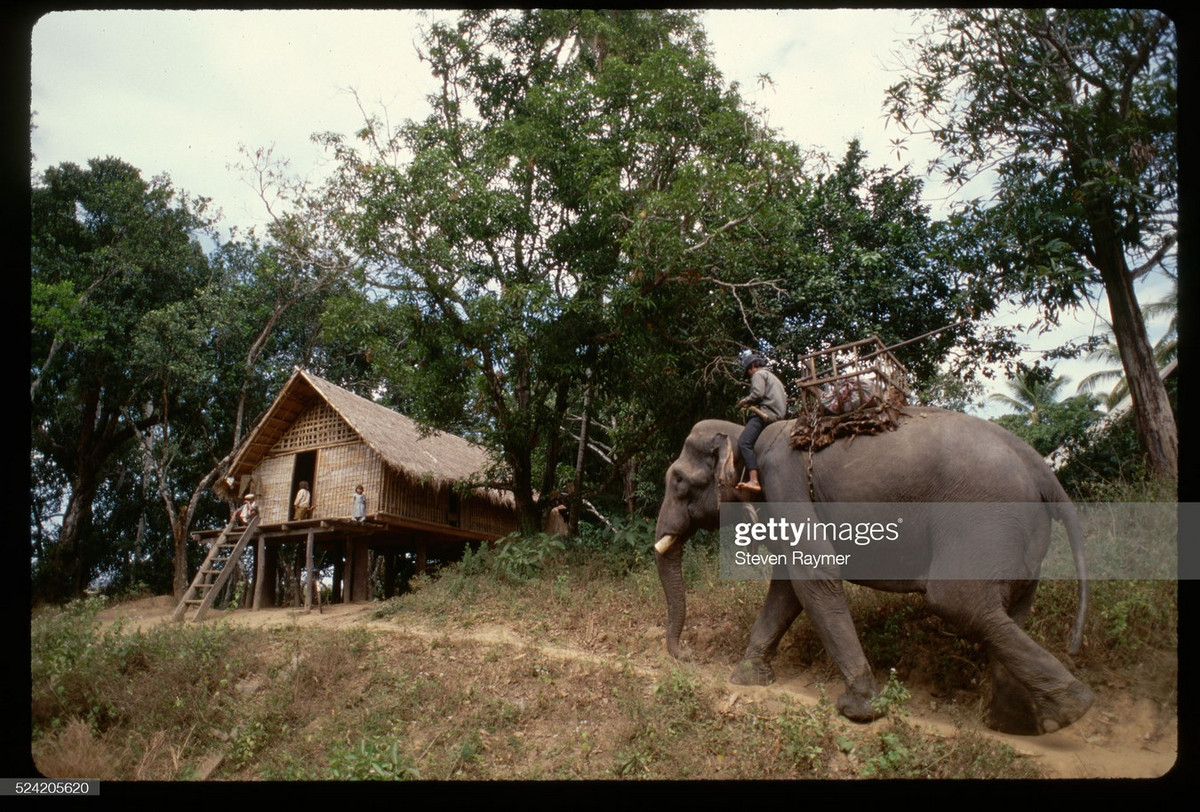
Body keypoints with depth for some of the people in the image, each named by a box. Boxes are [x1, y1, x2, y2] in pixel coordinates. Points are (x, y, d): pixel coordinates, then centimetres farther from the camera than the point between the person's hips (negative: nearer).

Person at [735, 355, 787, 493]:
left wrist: (745, 401, 4)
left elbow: (757, 393, -14)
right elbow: (784, 396, 29)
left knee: (744, 442, -23)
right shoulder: (773, 377, 32)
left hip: (765, 413, -11)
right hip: (778, 415, 11)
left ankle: (754, 481, -40)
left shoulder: (758, 374, 3)